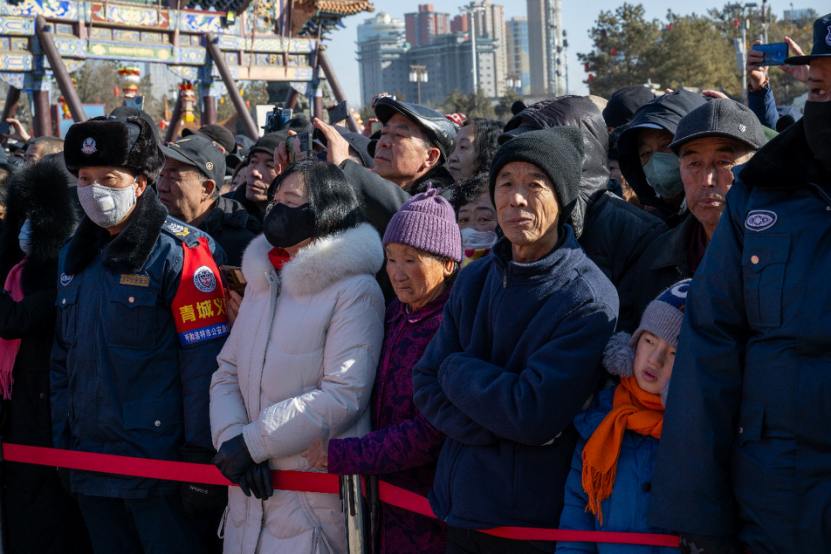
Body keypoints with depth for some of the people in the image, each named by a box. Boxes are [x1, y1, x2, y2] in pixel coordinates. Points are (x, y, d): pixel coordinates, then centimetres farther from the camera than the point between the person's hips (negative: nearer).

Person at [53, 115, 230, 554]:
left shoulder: (181, 253, -11)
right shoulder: (74, 257, 12)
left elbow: (205, 362, -15)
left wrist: (200, 455, -17)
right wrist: (61, 438, 14)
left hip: (158, 463, -7)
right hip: (88, 463, 7)